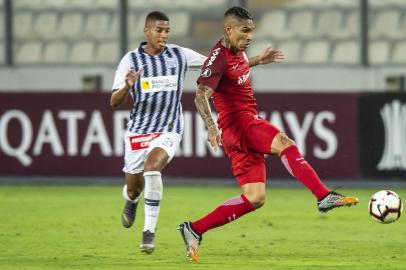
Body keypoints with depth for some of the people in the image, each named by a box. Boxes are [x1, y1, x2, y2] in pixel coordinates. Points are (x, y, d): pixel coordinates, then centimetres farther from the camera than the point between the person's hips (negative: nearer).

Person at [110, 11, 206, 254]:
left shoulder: (179, 55, -1)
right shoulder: (131, 60, -4)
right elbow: (114, 102, -4)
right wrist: (127, 87, -26)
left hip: (169, 129, -1)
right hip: (139, 128, 1)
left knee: (152, 169, -29)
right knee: (134, 186, 9)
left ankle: (150, 231, -20)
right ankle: (132, 200, 50)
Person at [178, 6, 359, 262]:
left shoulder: (237, 51, 15)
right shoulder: (219, 57, -13)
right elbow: (201, 96, -24)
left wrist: (259, 60, 38)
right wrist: (212, 126, -38)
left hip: (248, 125, 10)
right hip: (237, 123, -10)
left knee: (255, 198, 5)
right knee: (285, 143, -32)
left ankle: (194, 230, 9)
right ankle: (325, 196, -45)